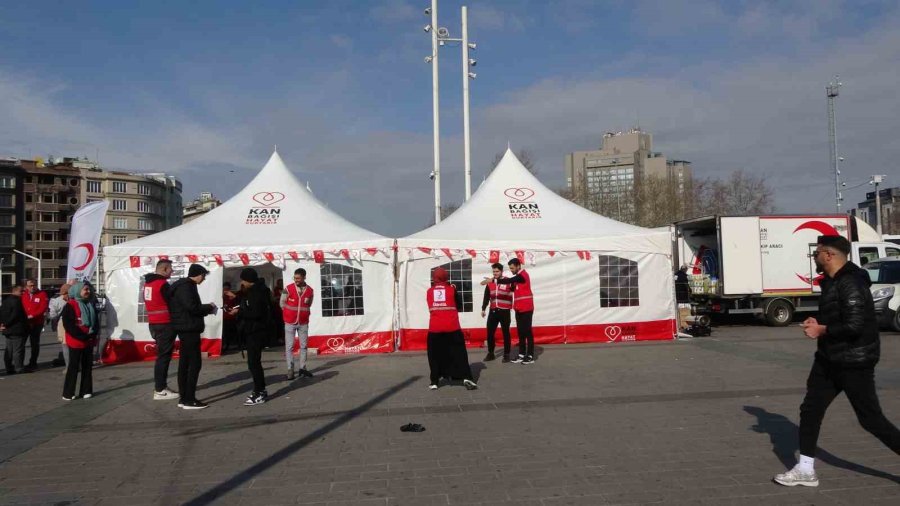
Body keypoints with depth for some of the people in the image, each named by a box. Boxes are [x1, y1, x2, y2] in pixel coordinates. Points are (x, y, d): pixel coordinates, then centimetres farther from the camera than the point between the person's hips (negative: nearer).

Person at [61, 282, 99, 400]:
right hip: (75, 342, -6)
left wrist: (93, 334, -6)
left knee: (87, 366, 9)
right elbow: (68, 325, -15)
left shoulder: (91, 305, 13)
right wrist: (82, 336, -18)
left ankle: (86, 391, 17)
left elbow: (96, 322, 13)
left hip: (89, 341, 6)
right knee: (73, 367, -3)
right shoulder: (70, 306, -8)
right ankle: (68, 393, 4)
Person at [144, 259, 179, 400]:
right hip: (164, 325, -9)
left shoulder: (148, 283, 12)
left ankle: (161, 386, 22)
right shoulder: (163, 284, -17)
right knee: (164, 356, -4)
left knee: (162, 355, 16)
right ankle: (159, 390, -2)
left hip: (154, 323, 9)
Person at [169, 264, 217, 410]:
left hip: (186, 329, 11)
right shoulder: (185, 287, -14)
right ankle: (189, 400, -6)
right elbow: (192, 307, -23)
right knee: (195, 363, -8)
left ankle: (183, 398, 16)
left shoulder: (185, 286, 18)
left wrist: (207, 309, 6)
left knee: (184, 363, 11)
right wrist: (209, 307, -9)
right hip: (189, 329, -11)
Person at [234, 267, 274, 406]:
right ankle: (260, 390, 26)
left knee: (253, 362, -8)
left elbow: (256, 313, -26)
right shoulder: (254, 291, 15)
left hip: (256, 331, -11)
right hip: (253, 331, 11)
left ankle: (260, 394, -3)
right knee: (254, 361, 16)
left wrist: (239, 311, -18)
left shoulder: (256, 293, -19)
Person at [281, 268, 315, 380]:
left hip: (303, 322, 3)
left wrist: (301, 312, 7)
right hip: (290, 322, -2)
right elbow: (282, 303, 0)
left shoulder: (310, 290, -2)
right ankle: (290, 370, 3)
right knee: (289, 346, -2)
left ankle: (302, 368, 17)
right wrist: (290, 313, 6)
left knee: (303, 346, 8)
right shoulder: (288, 289, -9)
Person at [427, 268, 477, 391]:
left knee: (435, 354, 12)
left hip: (434, 328, 1)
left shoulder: (429, 292, 8)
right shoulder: (452, 289, 2)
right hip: (452, 327, -1)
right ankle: (467, 378, -8)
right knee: (459, 352, 3)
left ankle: (434, 381, 10)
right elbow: (459, 305, 13)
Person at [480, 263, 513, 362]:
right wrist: (483, 309, 12)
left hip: (504, 311, -4)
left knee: (505, 333, 3)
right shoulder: (490, 283, 9)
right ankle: (490, 353, 19)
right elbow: (486, 297, 14)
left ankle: (506, 354, 12)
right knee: (490, 333, 6)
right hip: (493, 311, 4)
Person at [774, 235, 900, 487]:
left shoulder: (851, 284, -22)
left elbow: (854, 326, -29)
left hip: (854, 362, -10)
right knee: (810, 410, 8)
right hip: (829, 360, 10)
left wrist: (821, 331, -17)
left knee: (870, 419, 1)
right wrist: (818, 323, 4)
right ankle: (806, 470, 17)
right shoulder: (831, 282, 10)